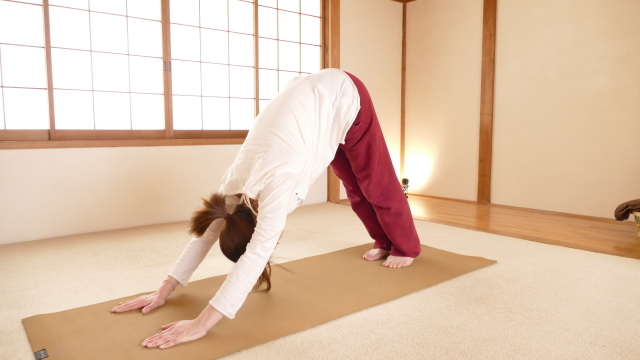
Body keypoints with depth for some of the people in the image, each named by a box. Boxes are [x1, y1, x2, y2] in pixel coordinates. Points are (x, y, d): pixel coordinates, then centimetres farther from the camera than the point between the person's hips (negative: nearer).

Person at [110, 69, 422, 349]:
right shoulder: (235, 183, -16)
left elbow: (257, 254, -41)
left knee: (376, 182, 9)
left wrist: (201, 324, -42)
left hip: (343, 97, -5)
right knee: (354, 185, 16)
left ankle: (405, 246, 31)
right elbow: (205, 232, -8)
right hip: (313, 98, 5)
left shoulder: (276, 184, -37)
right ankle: (385, 242, 36)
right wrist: (162, 292, -10)